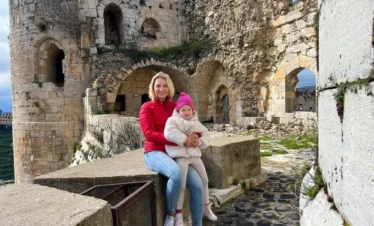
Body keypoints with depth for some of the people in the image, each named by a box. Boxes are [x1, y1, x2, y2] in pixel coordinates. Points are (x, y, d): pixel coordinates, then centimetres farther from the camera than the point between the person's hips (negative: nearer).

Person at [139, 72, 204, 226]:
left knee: (197, 185, -15)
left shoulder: (175, 107, 12)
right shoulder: (147, 107, -1)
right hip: (155, 153, -4)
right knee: (177, 173, -36)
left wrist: (195, 136, -12)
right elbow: (149, 134, -14)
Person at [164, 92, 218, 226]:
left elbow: (206, 135, 13)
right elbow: (169, 133, -23)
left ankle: (206, 207, 33)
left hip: (195, 155, 7)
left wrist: (199, 141, -8)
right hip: (181, 156, -6)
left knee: (204, 180, 13)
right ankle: (178, 214, 2)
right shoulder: (173, 120, -4)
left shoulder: (196, 122, 15)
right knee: (181, 185, -14)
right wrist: (185, 139, -22)